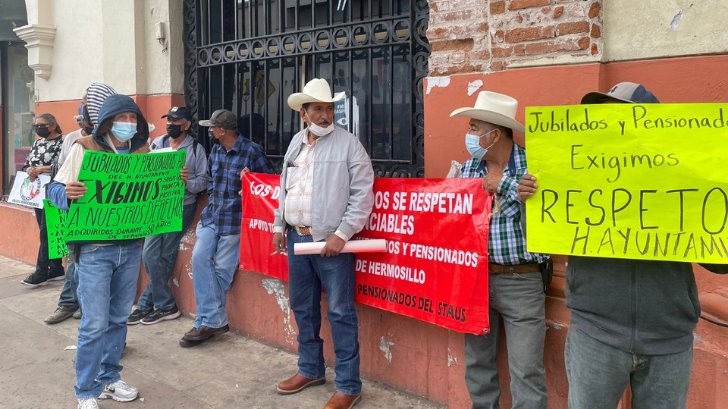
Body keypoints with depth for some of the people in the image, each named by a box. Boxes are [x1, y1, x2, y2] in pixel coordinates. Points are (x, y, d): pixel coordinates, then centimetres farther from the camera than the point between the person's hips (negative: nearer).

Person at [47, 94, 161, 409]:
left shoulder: (142, 151, 8)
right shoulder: (84, 148, -5)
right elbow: (56, 189, -7)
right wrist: (68, 195, -28)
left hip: (130, 247, 5)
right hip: (95, 249, -4)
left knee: (118, 318, 14)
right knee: (95, 323, -3)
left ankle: (109, 378, 29)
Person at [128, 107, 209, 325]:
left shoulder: (196, 149, -1)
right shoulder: (157, 143, 10)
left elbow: (203, 181, -4)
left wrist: (186, 183, -22)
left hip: (182, 207, -4)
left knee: (165, 258, 1)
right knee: (150, 255, 0)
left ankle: (145, 304, 14)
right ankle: (166, 306, 12)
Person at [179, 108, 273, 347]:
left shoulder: (252, 152, -9)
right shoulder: (215, 151, 12)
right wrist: (212, 201, 15)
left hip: (234, 220, -6)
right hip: (211, 216, 6)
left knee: (222, 269, -3)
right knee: (199, 258, -10)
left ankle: (209, 321, 12)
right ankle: (214, 321, -5)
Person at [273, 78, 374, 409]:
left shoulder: (348, 144, -7)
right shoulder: (296, 142, 13)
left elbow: (362, 195, -12)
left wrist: (341, 234, -17)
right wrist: (279, 226, 15)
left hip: (330, 240, -6)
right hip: (296, 237, 7)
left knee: (340, 313, -1)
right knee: (303, 307, 16)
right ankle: (310, 369, 34)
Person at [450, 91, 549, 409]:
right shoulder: (467, 169, 6)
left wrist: (503, 185, -20)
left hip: (520, 281, -5)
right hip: (475, 278, 5)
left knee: (526, 371, 1)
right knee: (477, 362, 15)